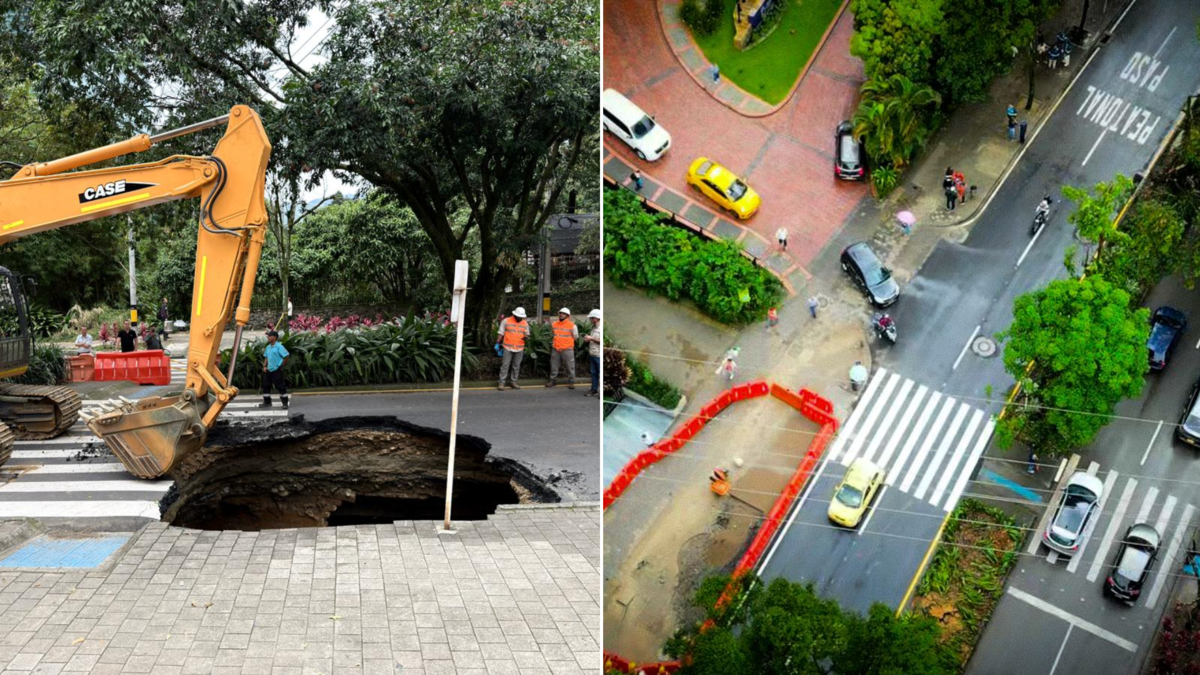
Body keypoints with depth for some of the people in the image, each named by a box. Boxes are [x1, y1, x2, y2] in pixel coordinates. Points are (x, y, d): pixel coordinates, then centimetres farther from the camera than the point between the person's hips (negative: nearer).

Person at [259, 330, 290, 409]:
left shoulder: (279, 347, -13)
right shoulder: (268, 347, 11)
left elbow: (286, 356, -17)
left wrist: (281, 366, -11)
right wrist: (264, 366, 8)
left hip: (277, 370, -8)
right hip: (268, 370, 8)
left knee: (280, 387, -3)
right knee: (266, 385, 12)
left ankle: (285, 403, 4)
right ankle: (267, 402, 23)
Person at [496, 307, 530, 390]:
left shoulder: (525, 323, 7)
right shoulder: (506, 321, -2)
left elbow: (527, 334, 12)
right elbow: (501, 333, 2)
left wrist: (526, 336, -12)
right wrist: (497, 343, -3)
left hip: (519, 349, 3)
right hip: (507, 348, -3)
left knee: (516, 366, 8)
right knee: (505, 365, -5)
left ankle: (513, 382, 18)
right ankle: (501, 383, -2)